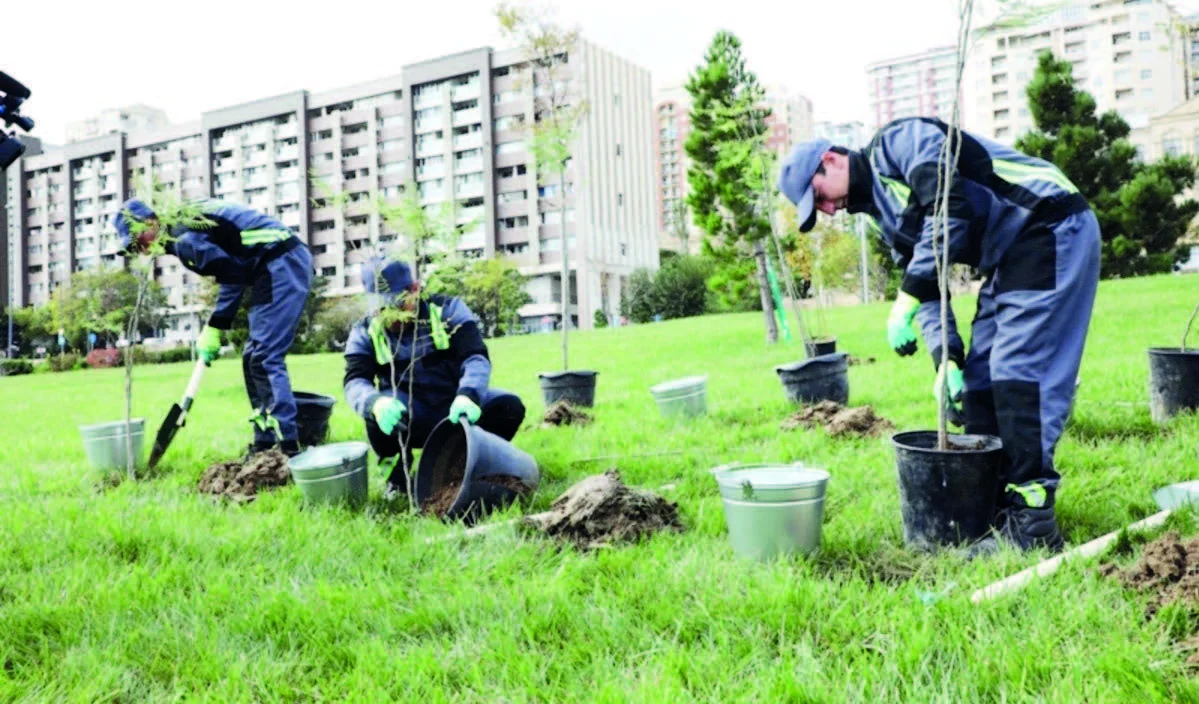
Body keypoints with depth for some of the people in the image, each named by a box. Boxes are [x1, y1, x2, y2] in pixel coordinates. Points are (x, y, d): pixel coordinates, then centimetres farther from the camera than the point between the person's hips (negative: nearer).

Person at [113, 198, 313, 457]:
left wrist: (214, 329, -8)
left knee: (265, 358, -14)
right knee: (254, 358, 12)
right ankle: (265, 444, 16)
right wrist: (214, 328, 12)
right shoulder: (185, 222, 17)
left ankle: (288, 448, -16)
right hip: (285, 263, 10)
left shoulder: (184, 236, -13)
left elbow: (234, 276, -16)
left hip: (282, 264, -10)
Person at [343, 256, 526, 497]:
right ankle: (396, 474, -3)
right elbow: (354, 382, -17)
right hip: (409, 419, -1)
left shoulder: (448, 310, -5)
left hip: (455, 410, 1)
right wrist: (376, 403, -43)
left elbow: (476, 357, -17)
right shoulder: (365, 332, -2)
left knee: (509, 406, -24)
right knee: (379, 413, -34)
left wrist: (467, 396, -39)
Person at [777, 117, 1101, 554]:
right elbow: (927, 285, 10)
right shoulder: (885, 214, 14)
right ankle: (988, 509, 14)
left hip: (1051, 229, -10)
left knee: (1018, 371, -14)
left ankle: (1032, 523, -11)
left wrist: (907, 297, -26)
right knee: (980, 376, 7)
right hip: (1009, 258, 10)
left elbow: (948, 209, -26)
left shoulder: (899, 141, -12)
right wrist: (946, 359, -4)